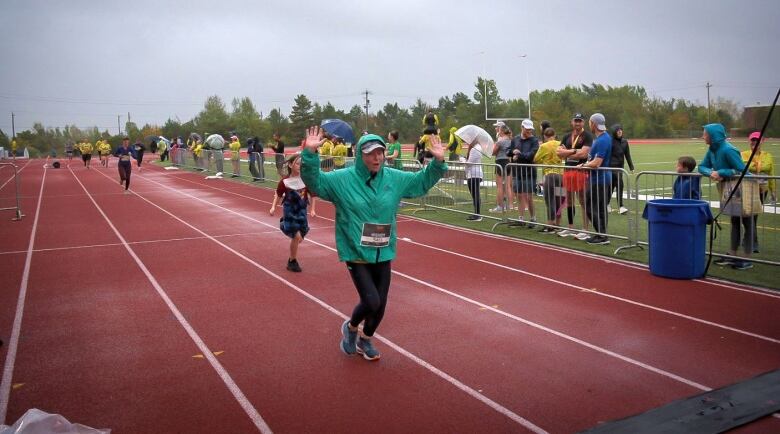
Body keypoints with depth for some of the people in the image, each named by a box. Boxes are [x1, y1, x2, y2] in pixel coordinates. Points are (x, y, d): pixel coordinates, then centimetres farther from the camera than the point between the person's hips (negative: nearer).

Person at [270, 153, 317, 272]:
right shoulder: (284, 181, -12)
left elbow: (311, 195, 4)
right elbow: (278, 195, 2)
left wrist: (312, 209, 1)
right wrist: (273, 207, -6)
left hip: (301, 211, 3)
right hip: (289, 211, -3)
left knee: (298, 237, 9)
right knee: (296, 236, -11)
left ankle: (292, 260, 31)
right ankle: (293, 261, 9)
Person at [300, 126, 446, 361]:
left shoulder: (395, 178, 3)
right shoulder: (343, 179, -9)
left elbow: (422, 181, 14)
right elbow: (314, 181, -15)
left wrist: (438, 162, 1)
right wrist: (310, 153, -29)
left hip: (383, 254, 5)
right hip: (356, 254, -4)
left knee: (380, 305, 10)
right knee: (371, 302, -12)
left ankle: (365, 340, 39)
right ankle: (350, 327, 24)